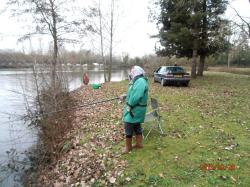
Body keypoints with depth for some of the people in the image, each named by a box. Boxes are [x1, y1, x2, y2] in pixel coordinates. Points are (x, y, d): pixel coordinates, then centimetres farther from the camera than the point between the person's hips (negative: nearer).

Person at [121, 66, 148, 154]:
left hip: (134, 109, -10)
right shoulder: (138, 81, 13)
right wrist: (125, 96, 9)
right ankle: (139, 143, 29)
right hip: (136, 109, 10)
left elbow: (136, 97, -28)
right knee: (137, 126, 17)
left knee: (128, 127, -1)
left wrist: (129, 105, -18)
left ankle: (128, 146, 13)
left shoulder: (140, 81, -21)